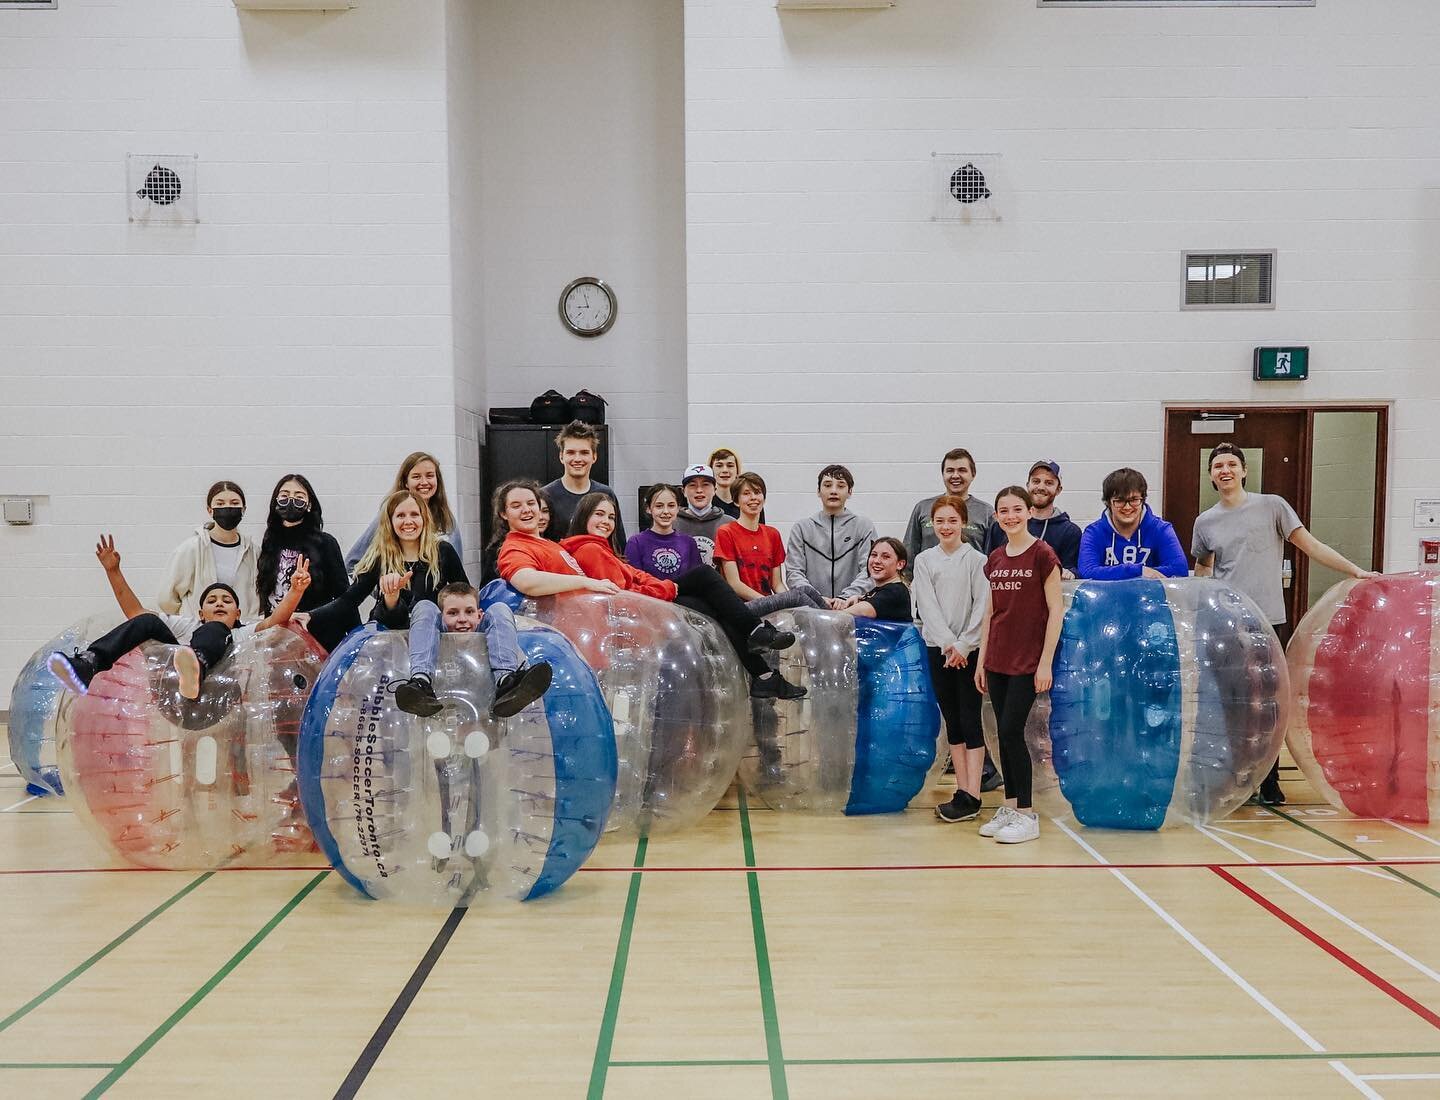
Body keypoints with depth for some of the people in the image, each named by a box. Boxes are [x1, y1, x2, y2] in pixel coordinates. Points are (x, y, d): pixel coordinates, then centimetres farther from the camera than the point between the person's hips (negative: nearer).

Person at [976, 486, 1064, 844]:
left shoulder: (1042, 554, -8)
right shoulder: (994, 559, 9)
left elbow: (1056, 609, -10)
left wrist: (1046, 662, -13)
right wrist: (981, 659, 12)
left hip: (1028, 661, -6)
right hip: (997, 659, 6)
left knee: (1011, 730, -7)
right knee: (1004, 733, 9)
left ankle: (1027, 815, 3)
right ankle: (1009, 807, 19)